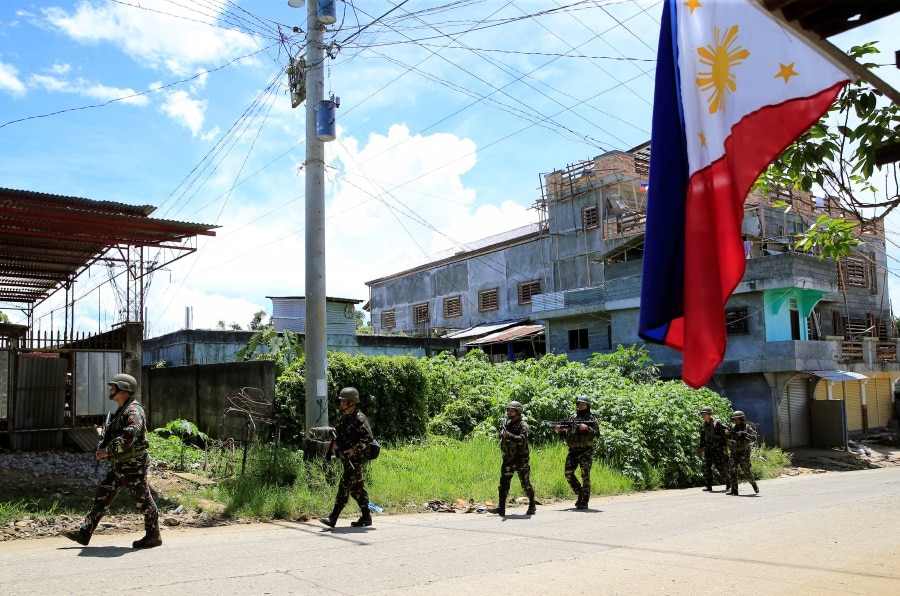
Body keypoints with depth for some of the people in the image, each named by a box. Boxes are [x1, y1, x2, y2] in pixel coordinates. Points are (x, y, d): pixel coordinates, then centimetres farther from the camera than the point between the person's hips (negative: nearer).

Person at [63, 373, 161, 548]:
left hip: (133, 465, -10)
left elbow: (130, 434, -31)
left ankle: (153, 536, 11)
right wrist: (101, 448, 2)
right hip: (118, 465, 10)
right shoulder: (120, 411, 16)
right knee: (102, 496, 9)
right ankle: (84, 532, 14)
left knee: (143, 501, 0)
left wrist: (108, 450, -24)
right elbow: (110, 434, 22)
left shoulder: (134, 411, -16)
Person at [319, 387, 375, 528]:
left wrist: (355, 449, -25)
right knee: (357, 489, 13)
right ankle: (366, 517, 20)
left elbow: (369, 437, -19)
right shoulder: (344, 418, 13)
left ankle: (333, 518, -10)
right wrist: (334, 442, -3)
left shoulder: (359, 418, -14)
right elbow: (337, 432, 19)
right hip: (347, 460, 9)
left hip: (357, 460, -9)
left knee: (344, 487, -10)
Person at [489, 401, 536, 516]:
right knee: (504, 482, -4)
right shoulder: (506, 423, 9)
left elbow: (522, 439, -28)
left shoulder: (522, 425, -11)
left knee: (525, 484, 4)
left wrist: (508, 435, -38)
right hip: (508, 458, 6)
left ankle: (532, 506, 21)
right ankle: (501, 507, -5)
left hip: (521, 459, -5)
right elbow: (502, 438, 23)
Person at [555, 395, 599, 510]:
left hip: (585, 451, -5)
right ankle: (580, 493, 19)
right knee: (568, 474, 0)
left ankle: (584, 502, 2)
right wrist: (561, 430, -4)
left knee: (585, 476, -3)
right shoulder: (572, 417, 14)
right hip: (572, 450, 5)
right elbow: (567, 432, 16)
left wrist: (587, 428, -21)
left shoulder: (591, 418, 2)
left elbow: (597, 433, -6)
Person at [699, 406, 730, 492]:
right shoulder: (703, 425, 8)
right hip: (708, 448, 5)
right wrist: (701, 449, 14)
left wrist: (725, 447, -11)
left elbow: (723, 435, -8)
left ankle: (728, 482, 19)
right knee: (706, 466, -5)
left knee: (720, 466, -4)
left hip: (718, 448, -5)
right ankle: (708, 486, 0)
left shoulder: (717, 423, -8)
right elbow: (702, 438, 16)